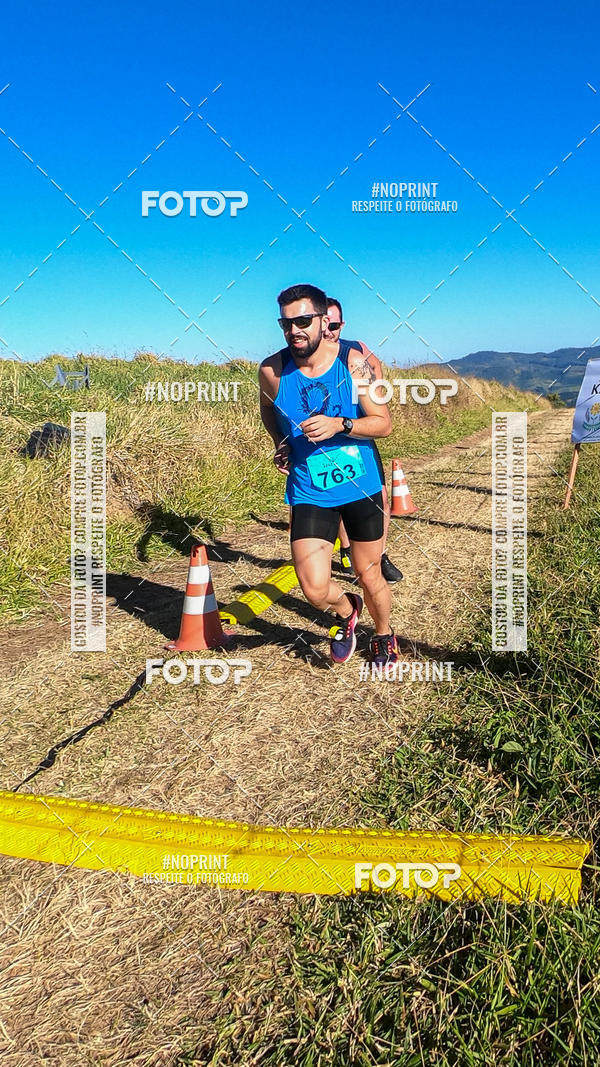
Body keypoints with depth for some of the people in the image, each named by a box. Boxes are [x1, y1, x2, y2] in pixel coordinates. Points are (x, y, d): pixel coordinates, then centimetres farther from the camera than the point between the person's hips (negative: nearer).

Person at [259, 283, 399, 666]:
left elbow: (384, 423, -10)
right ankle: (347, 611, 26)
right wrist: (282, 444, -1)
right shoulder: (272, 370, -9)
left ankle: (384, 635, 45)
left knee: (370, 576, 12)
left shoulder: (353, 362, -13)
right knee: (315, 589, -11)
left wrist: (339, 425, -26)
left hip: (362, 486, 0)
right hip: (309, 493, 1)